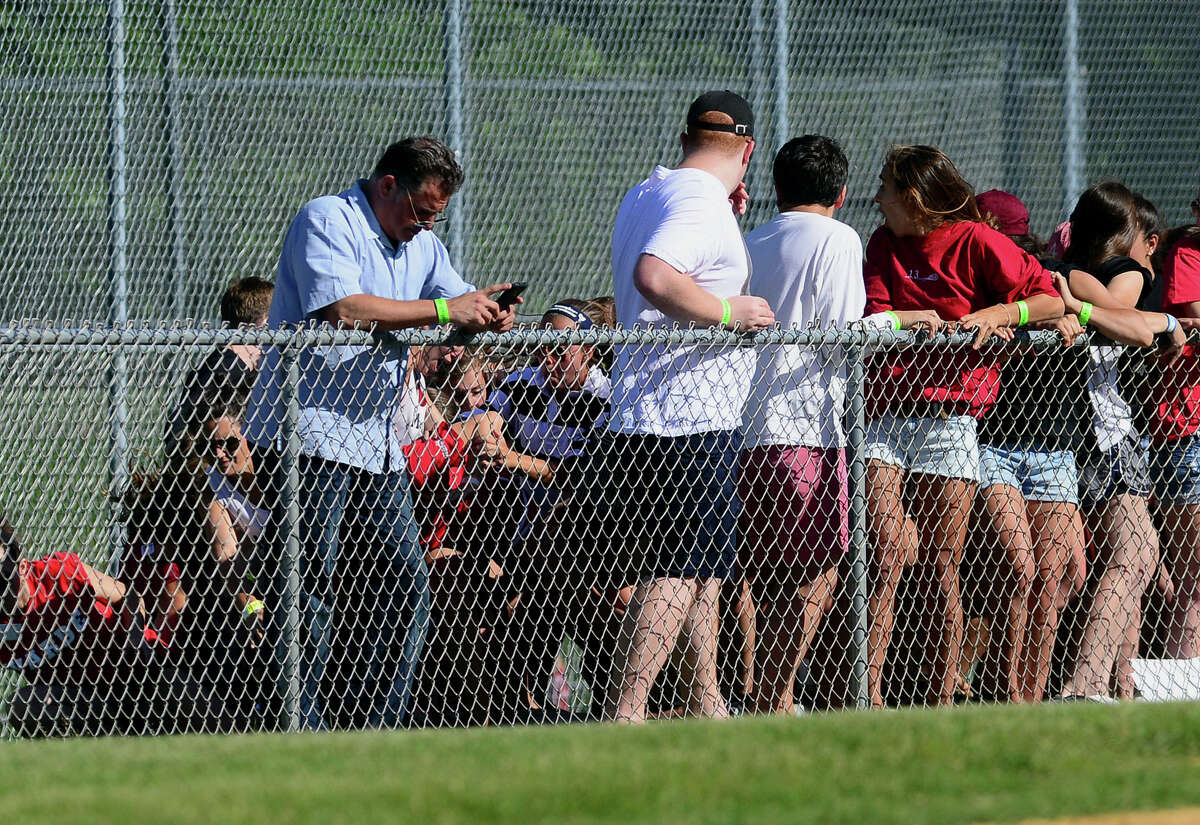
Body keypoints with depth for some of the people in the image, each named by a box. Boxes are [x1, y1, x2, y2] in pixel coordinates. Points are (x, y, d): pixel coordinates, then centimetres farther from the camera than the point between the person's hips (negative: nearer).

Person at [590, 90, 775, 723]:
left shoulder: (641, 196, 16)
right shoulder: (702, 203, -14)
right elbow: (654, 277, -31)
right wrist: (727, 310, -21)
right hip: (691, 423, -10)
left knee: (701, 570, 19)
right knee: (677, 572, -11)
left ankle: (705, 704, 25)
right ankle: (625, 713, -17)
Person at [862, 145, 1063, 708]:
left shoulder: (976, 242, 0)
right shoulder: (884, 244, 15)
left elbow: (1050, 300, 1)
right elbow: (874, 317, 3)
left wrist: (994, 315, -13)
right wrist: (918, 319, -16)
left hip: (948, 422, -3)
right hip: (883, 417, 3)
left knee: (941, 568, -1)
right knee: (884, 560, -10)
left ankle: (942, 699, 6)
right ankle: (869, 696, -12)